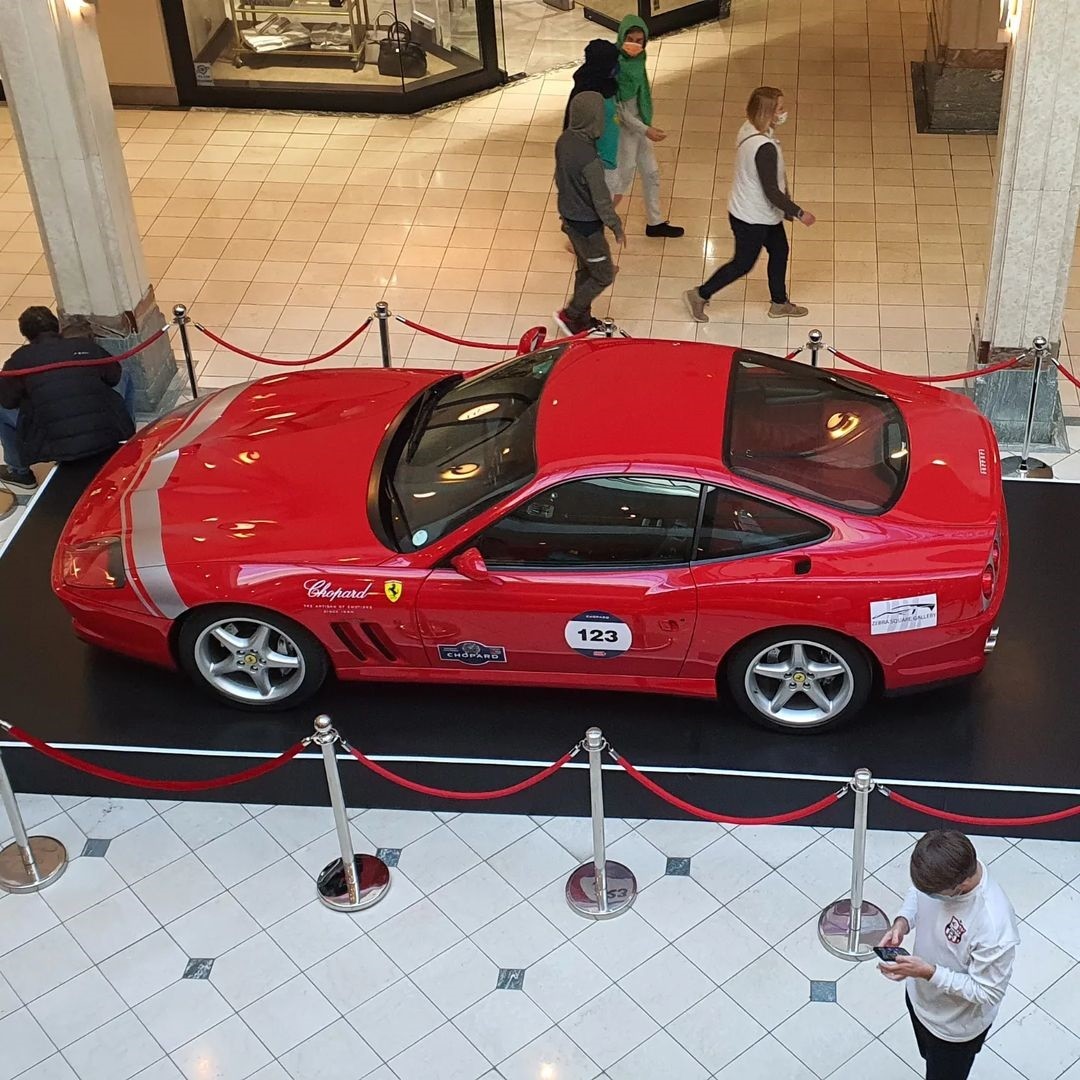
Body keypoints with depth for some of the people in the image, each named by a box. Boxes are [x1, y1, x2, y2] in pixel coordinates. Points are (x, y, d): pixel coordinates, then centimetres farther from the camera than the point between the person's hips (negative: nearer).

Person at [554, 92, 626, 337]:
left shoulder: (564, 140, -7)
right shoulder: (589, 160, -33)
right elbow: (601, 201, -24)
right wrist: (617, 228, -9)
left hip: (569, 217, 8)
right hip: (587, 226, -8)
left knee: (585, 269, 25)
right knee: (603, 275, 12)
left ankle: (583, 319, 38)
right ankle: (570, 315, 20)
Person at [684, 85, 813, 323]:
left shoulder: (748, 129, -6)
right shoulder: (765, 148, -35)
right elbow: (772, 192, -28)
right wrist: (799, 214, -19)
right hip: (752, 218, -9)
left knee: (779, 251, 23)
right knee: (743, 264, 11)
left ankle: (779, 303, 39)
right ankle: (700, 295, 27)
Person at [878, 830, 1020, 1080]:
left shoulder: (994, 927, -43)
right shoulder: (944, 871, -24)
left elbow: (987, 992, -28)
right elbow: (917, 893, 0)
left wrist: (928, 972, -33)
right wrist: (903, 922, -20)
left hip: (955, 1024, -6)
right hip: (920, 995, 6)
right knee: (932, 1059, 34)